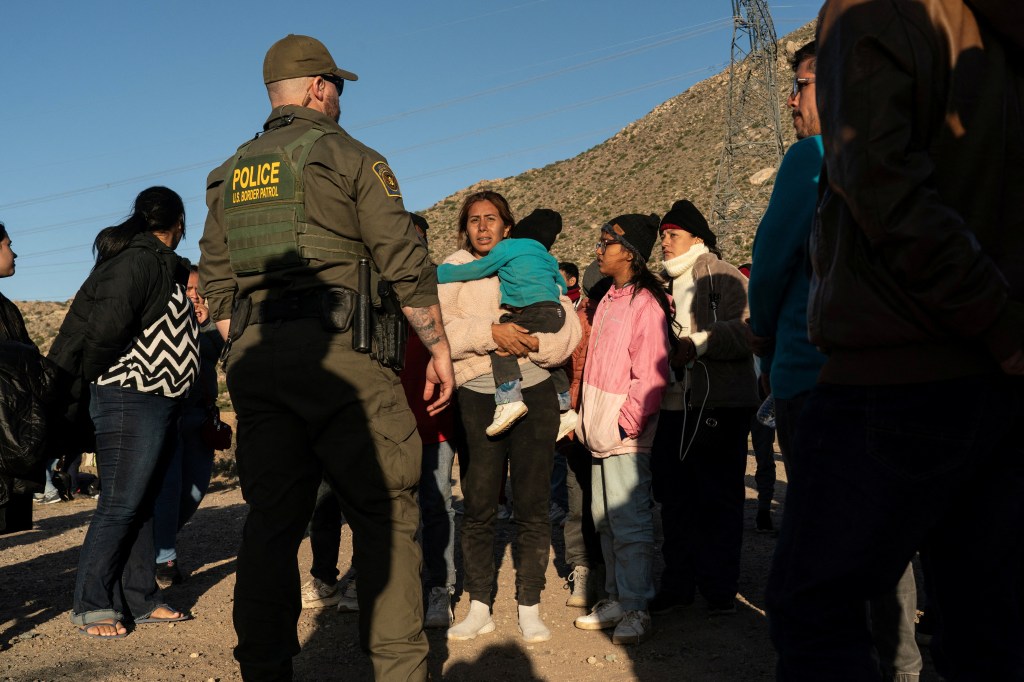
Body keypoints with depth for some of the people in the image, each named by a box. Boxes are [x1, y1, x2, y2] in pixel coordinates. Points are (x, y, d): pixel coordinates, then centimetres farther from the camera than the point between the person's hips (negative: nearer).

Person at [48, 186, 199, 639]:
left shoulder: (164, 264, 17)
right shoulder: (139, 260, -14)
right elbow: (108, 324, -22)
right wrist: (90, 377, -9)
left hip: (160, 402, 10)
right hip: (131, 401, -10)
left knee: (142, 504, 12)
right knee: (120, 505, -4)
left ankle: (140, 600, 19)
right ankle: (91, 606, 5)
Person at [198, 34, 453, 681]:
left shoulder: (228, 176, 19)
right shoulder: (347, 156, 1)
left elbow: (216, 285, 18)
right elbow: (405, 264, -5)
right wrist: (439, 345, 2)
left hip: (254, 359, 6)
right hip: (340, 352, -6)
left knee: (272, 517, 9)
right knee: (384, 509, 0)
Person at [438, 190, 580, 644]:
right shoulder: (454, 269, 7)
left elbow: (568, 329, 1)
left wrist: (532, 343, -17)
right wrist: (491, 333, -20)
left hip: (533, 394, 1)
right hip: (477, 397, 0)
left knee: (532, 505, 4)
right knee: (478, 508, 3)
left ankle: (529, 607, 15)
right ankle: (479, 607, 16)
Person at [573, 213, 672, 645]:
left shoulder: (645, 303, -12)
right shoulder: (607, 300, 15)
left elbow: (650, 375, -17)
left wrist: (627, 423, -18)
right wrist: (585, 417, 16)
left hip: (626, 435, -9)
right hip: (601, 432, 9)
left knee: (629, 523, -5)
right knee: (605, 521, 14)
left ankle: (636, 610, 4)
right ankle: (616, 598, 24)